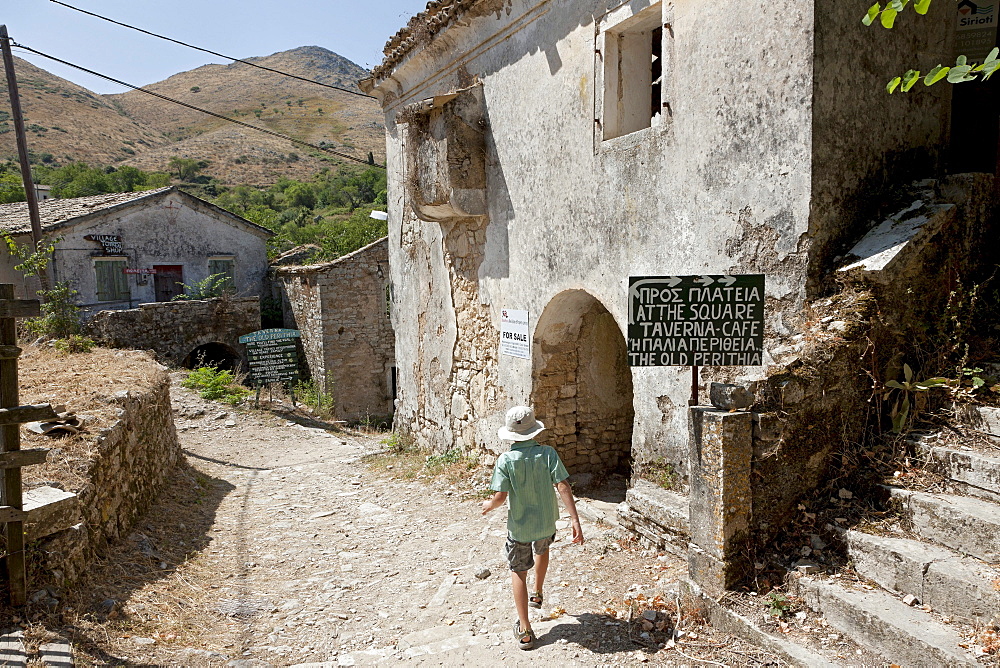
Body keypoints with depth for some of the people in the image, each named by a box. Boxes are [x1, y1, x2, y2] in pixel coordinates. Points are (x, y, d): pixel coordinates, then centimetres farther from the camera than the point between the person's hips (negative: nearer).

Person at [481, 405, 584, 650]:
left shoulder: (506, 460, -17)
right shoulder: (548, 453, -13)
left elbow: (500, 496, -20)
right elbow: (563, 487, -19)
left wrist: (489, 505, 2)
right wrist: (575, 520, -17)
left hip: (519, 526, -2)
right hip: (546, 522, 2)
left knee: (518, 572, 15)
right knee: (542, 550, 35)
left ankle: (524, 630, 15)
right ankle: (537, 595, 54)